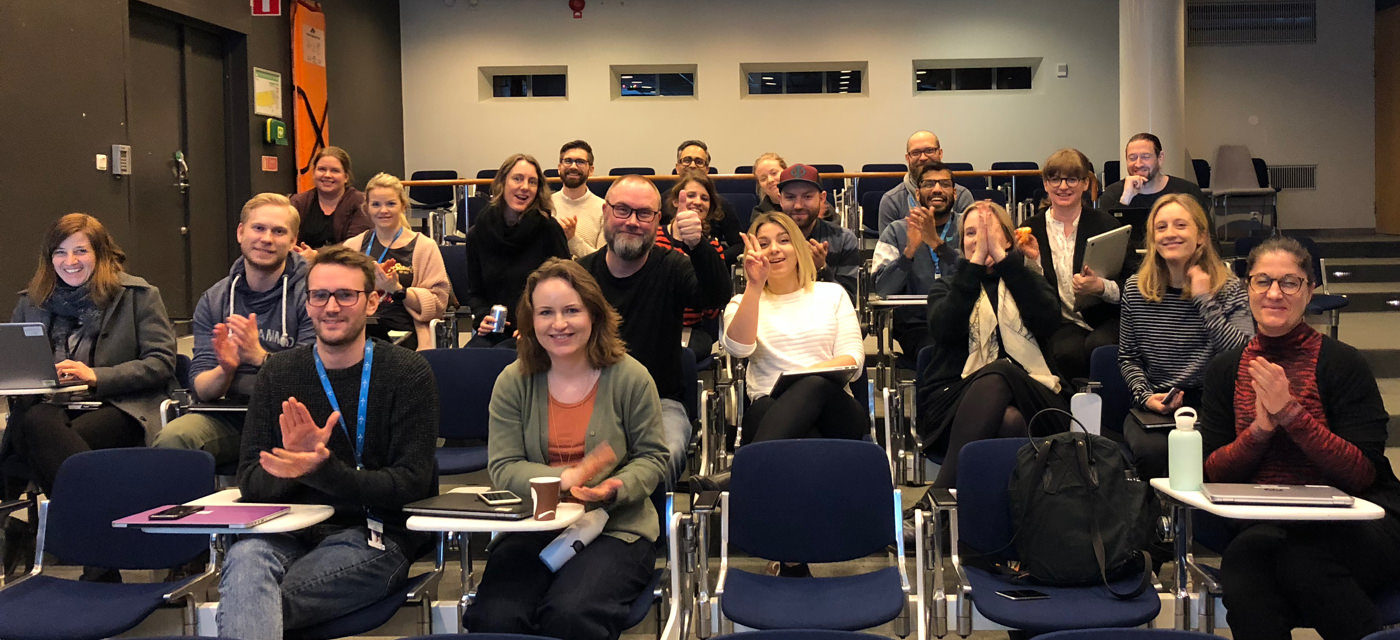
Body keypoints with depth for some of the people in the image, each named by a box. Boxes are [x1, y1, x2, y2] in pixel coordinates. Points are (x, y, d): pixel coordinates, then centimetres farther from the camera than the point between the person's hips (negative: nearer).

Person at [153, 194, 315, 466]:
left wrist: (259, 357, -26)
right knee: (172, 438, -27)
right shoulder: (213, 300, 11)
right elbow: (201, 390, 5)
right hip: (229, 417, 3)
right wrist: (225, 370, -18)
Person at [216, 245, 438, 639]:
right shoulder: (278, 372, 10)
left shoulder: (408, 374, -1)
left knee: (245, 604, -30)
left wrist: (322, 469, -22)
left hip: (374, 536, -4)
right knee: (244, 558, -32)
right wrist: (292, 461, -17)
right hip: (290, 532, 4)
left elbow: (410, 485, -7)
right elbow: (250, 484, 7)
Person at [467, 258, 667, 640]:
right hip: (532, 528, 2)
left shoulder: (629, 376, -1)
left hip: (615, 529, -2)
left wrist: (613, 489, -17)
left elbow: (652, 458, 5)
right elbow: (503, 468, 0)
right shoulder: (513, 383, 5)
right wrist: (566, 478, -17)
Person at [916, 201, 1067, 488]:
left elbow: (1048, 321, -3)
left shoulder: (1028, 280, 22)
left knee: (997, 375, -36)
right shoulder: (946, 287, 21)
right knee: (1007, 422, -36)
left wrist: (1002, 257, -5)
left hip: (1029, 395, 1)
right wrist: (975, 263, -6)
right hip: (955, 399, -1)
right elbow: (944, 330, -5)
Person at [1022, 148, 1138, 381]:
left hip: (1106, 318, 0)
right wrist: (1033, 260, -13)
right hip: (1061, 324, 0)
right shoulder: (1032, 229, 7)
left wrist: (1101, 287, -21)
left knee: (1097, 345, -33)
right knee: (1067, 351, -33)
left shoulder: (1107, 224, 4)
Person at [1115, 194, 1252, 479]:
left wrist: (1205, 300, -11)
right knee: (1154, 450, -31)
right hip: (1153, 408, 1)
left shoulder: (1229, 289, 3)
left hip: (1211, 407, -1)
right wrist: (1145, 396, -5)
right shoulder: (1136, 289, 8)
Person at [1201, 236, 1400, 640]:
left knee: (1300, 558, -36)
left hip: (1360, 522, -2)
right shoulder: (1226, 370, 9)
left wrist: (1290, 412, -20)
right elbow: (1212, 473, 5)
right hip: (1265, 527, 3)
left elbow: (1364, 474, -11)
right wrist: (1260, 428, -13)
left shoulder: (1342, 364, -4)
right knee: (1240, 562, -32)